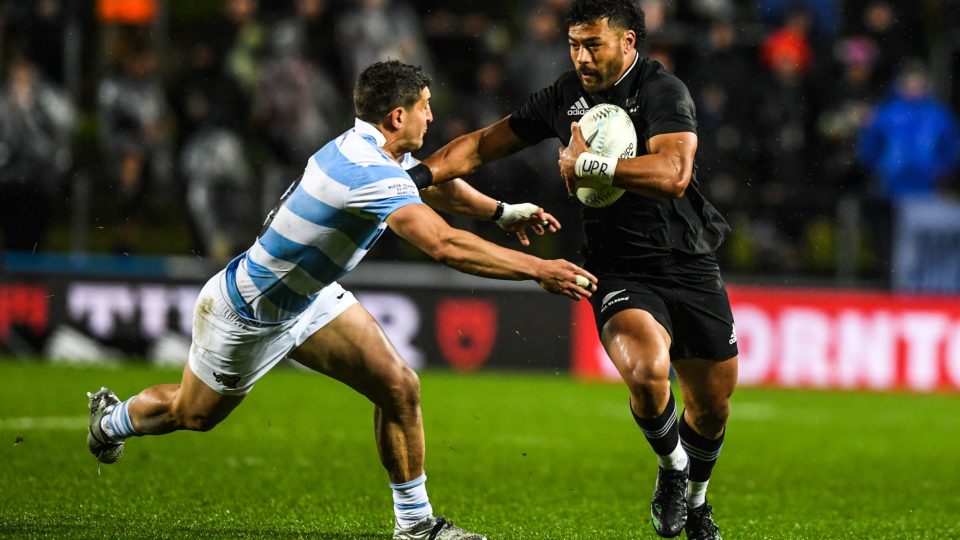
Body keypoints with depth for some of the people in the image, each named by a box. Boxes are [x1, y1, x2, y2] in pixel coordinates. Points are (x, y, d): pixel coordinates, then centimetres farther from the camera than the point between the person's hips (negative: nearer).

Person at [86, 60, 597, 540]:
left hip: (309, 296, 8)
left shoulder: (377, 151, -8)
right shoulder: (369, 173, -37)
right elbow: (446, 245, -47)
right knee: (193, 413, 16)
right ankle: (111, 420, 47)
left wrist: (503, 211, 17)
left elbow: (435, 184, 17)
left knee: (398, 387, -4)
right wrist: (539, 270, -46)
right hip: (246, 315, -8)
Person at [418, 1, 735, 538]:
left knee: (713, 404, 10)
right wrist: (417, 173, -1)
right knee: (647, 370, -29)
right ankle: (672, 468, 2)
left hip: (691, 267, -1)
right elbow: (484, 144, 11)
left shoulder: (664, 91, -15)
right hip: (620, 275, 1)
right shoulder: (566, 96, 1)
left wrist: (587, 164, -29)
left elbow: (674, 174, -31)